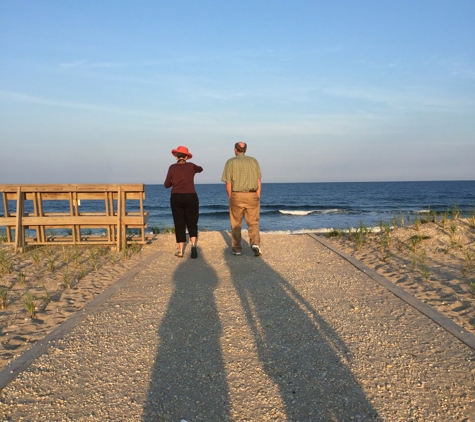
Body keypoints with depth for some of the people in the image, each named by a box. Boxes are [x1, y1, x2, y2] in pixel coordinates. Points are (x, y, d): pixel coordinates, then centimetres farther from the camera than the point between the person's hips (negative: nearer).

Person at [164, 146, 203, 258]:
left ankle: (180, 250, 7)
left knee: (179, 224, 8)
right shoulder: (191, 166, 1)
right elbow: (200, 169, 24)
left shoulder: (172, 167, -2)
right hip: (191, 198, 0)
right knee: (192, 224, 9)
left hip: (176, 198, 0)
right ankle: (193, 245, -13)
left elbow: (167, 184, 2)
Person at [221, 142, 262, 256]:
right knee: (253, 223, 7)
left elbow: (228, 183, -5)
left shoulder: (230, 162, -1)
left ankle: (237, 248, 17)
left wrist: (230, 198, 5)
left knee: (236, 224, 12)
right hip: (252, 195, 2)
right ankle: (255, 244, -14)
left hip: (237, 196, -1)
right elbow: (258, 182, 3)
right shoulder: (253, 161, 6)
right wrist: (257, 198, 6)